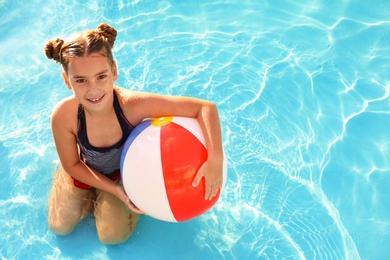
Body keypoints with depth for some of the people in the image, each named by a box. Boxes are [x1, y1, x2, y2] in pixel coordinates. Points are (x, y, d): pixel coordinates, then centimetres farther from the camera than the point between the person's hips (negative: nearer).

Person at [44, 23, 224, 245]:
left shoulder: (133, 104, -43)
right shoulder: (63, 116, -37)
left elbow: (206, 107, -42)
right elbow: (73, 165, -16)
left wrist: (215, 160, -52)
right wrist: (116, 190, -21)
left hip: (123, 170, -1)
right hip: (84, 170, 1)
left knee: (114, 236, 0)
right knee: (60, 227, 9)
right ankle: (93, 194, 34)